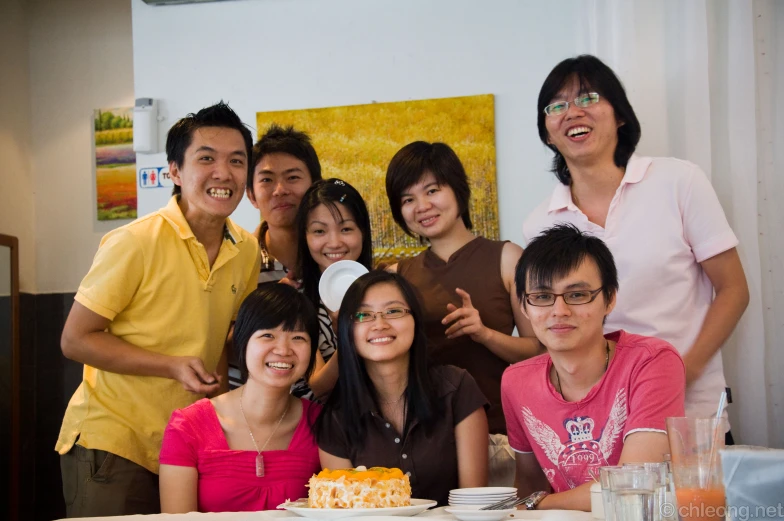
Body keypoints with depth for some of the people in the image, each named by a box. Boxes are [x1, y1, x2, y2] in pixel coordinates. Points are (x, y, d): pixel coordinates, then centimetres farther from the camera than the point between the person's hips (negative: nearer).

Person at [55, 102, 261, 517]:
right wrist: (172, 367, -21)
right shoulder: (136, 242, -16)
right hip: (112, 445, -5)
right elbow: (75, 340, -13)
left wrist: (217, 384, -3)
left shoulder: (248, 252, 1)